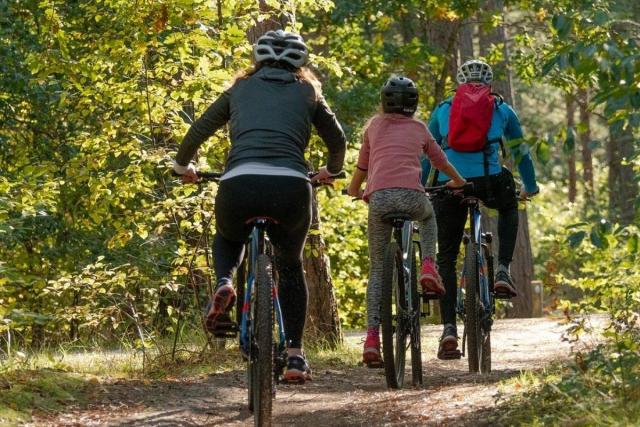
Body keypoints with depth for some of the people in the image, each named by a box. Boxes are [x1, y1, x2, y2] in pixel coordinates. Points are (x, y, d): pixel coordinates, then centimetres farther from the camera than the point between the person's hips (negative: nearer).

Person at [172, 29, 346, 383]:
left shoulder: (241, 89, 24)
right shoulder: (307, 93, 22)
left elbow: (198, 131, 26)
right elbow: (337, 140, 32)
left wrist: (182, 166, 44)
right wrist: (331, 171, 51)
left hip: (239, 184, 0)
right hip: (291, 187, 0)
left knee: (227, 238, 34)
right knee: (291, 267, 25)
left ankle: (224, 283, 2)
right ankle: (295, 355, 16)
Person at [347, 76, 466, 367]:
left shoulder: (374, 125, 21)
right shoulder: (419, 129, 21)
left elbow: (362, 166, 28)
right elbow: (441, 162, 35)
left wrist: (353, 190, 48)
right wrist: (459, 181, 54)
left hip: (378, 197, 0)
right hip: (411, 195, 0)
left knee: (377, 269, 11)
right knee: (428, 216, 39)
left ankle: (372, 338, -2)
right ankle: (428, 267, 14)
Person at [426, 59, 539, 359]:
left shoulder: (443, 109, 23)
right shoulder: (501, 109, 21)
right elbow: (520, 151, 30)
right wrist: (530, 187, 43)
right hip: (489, 181, 0)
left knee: (446, 258, 11)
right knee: (508, 208, 36)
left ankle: (449, 329, -2)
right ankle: (502, 271, 16)